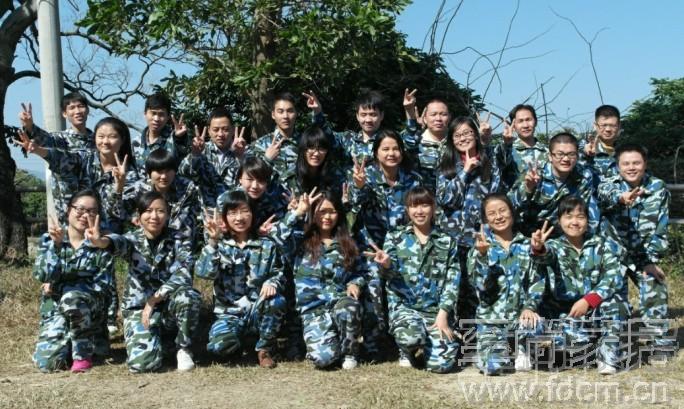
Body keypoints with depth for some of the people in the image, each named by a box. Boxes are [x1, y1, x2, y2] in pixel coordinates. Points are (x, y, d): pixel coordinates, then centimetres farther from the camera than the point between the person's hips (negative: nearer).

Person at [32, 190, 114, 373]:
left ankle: (84, 352, -13)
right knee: (47, 362, -19)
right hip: (54, 309, 2)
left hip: (90, 309, -2)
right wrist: (56, 246, -29)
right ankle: (68, 342, 18)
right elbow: (42, 276, -14)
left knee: (71, 297, -36)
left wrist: (56, 288, -11)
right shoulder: (48, 239, 1)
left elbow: (101, 287, -10)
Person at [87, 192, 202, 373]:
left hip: (169, 306, 0)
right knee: (142, 362, -25)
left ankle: (183, 348, -7)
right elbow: (119, 242, -31)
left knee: (189, 295, -34)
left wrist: (154, 299, -29)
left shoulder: (179, 242, -4)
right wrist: (101, 241, -55)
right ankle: (158, 341, 13)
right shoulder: (133, 239, -5)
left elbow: (183, 275, -21)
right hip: (138, 308, 0)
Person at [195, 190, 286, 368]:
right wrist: (213, 241, -25)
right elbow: (203, 272, -14)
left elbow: (278, 273, 2)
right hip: (229, 313, -1)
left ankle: (265, 348, -7)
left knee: (276, 300, -33)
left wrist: (272, 283, -21)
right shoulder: (219, 246, 2)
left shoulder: (267, 246, 5)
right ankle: (243, 339, 7)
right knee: (219, 344, -32)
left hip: (259, 310, 1)